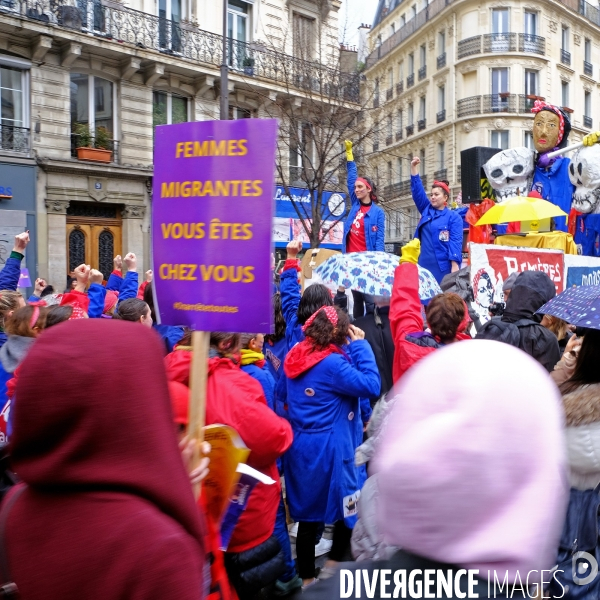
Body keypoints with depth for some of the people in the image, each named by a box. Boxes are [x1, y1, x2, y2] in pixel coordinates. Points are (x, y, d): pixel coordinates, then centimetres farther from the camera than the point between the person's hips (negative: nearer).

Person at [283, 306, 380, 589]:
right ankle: (333, 567, 28)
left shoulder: (297, 355, 3)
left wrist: (352, 348, 5)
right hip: (328, 449, -8)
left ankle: (307, 579, 28)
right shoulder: (332, 363, -21)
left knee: (307, 514, 16)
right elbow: (371, 386, -19)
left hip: (300, 447, 8)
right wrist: (360, 345, -14)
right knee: (349, 507, 15)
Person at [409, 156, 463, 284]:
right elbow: (417, 190, 10)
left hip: (443, 267, -4)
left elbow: (455, 242, -6)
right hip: (424, 265, 5)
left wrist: (455, 265, -16)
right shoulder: (426, 211, 14)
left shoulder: (454, 217, 2)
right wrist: (414, 167, 3)